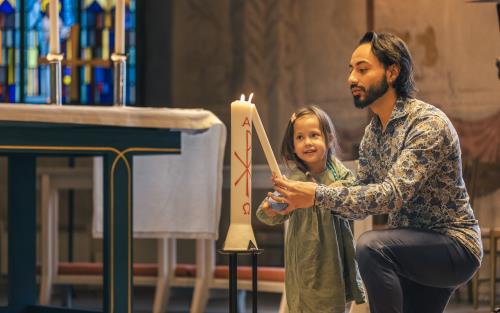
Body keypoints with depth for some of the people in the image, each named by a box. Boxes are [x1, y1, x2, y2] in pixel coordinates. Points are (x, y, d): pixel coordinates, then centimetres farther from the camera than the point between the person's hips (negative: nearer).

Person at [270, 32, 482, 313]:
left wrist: (319, 195, -36)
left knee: (372, 246, -30)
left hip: (455, 246, -8)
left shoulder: (429, 123, -20)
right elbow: (363, 199, 7)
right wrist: (301, 199, -10)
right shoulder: (372, 132, 7)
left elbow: (393, 194, -30)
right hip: (415, 251, 8)